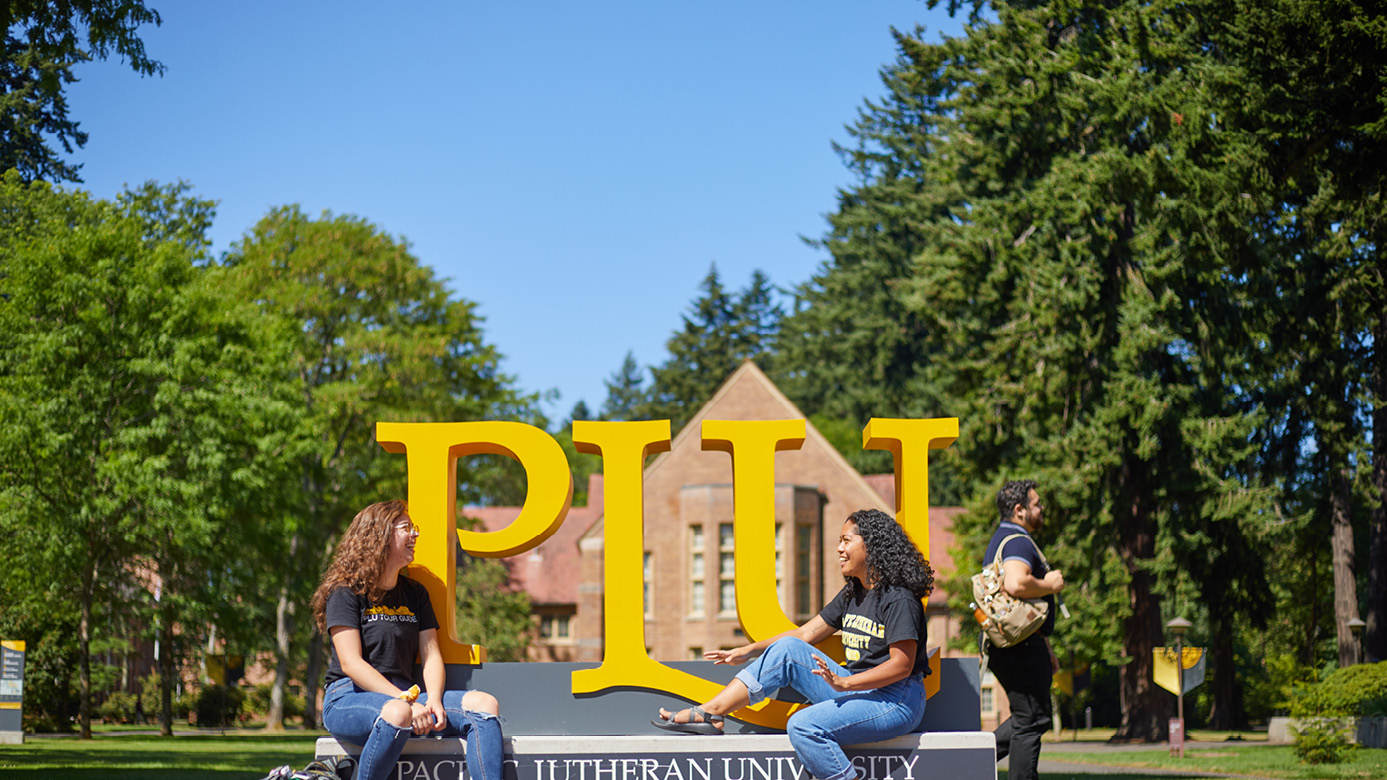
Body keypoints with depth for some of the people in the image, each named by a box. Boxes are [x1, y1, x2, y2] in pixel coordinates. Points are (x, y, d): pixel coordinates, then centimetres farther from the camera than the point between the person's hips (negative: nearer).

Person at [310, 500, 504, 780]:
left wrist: (433, 700, -12)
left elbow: (431, 654, 10)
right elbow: (351, 663, -13)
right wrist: (407, 702, -23)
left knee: (484, 704, -18)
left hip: (406, 694, 6)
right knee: (397, 714, -41)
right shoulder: (346, 592, -3)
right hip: (349, 699, -6)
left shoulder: (415, 594, 17)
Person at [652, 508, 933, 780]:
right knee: (788, 649, -1)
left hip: (895, 701, -9)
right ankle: (711, 713, -6)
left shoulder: (899, 600, -14)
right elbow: (804, 634, 18)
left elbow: (902, 665, -20)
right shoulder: (852, 595, 15)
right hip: (857, 689, 9)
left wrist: (844, 683, -29)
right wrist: (749, 651, 10)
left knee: (804, 726, -28)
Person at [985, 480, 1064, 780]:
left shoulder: (1000, 539, 20)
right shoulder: (1019, 542, -14)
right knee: (1031, 719, -4)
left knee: (1029, 717, 18)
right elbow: (1016, 584, -35)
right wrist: (1050, 585, -16)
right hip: (1022, 646, -10)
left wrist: (1045, 649, 28)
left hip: (1006, 645, 10)